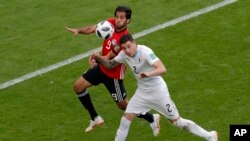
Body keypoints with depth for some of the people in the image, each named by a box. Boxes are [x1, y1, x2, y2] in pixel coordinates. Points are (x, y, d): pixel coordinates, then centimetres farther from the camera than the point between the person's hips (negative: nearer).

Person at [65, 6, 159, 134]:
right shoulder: (111, 23, -13)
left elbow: (107, 59, -28)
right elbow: (93, 28, -11)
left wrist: (98, 58, -44)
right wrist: (78, 30, -28)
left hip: (113, 74, -7)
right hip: (102, 68, 7)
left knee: (123, 105, 6)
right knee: (78, 87, 8)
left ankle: (152, 119, 29)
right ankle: (95, 118, 24)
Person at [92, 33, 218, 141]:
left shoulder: (145, 51, -28)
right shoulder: (124, 54, -10)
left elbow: (162, 69, -38)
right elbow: (110, 65, 5)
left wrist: (149, 74, -58)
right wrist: (99, 58, -14)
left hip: (158, 91, -6)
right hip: (142, 92, 6)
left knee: (176, 121, 3)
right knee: (126, 119, -3)